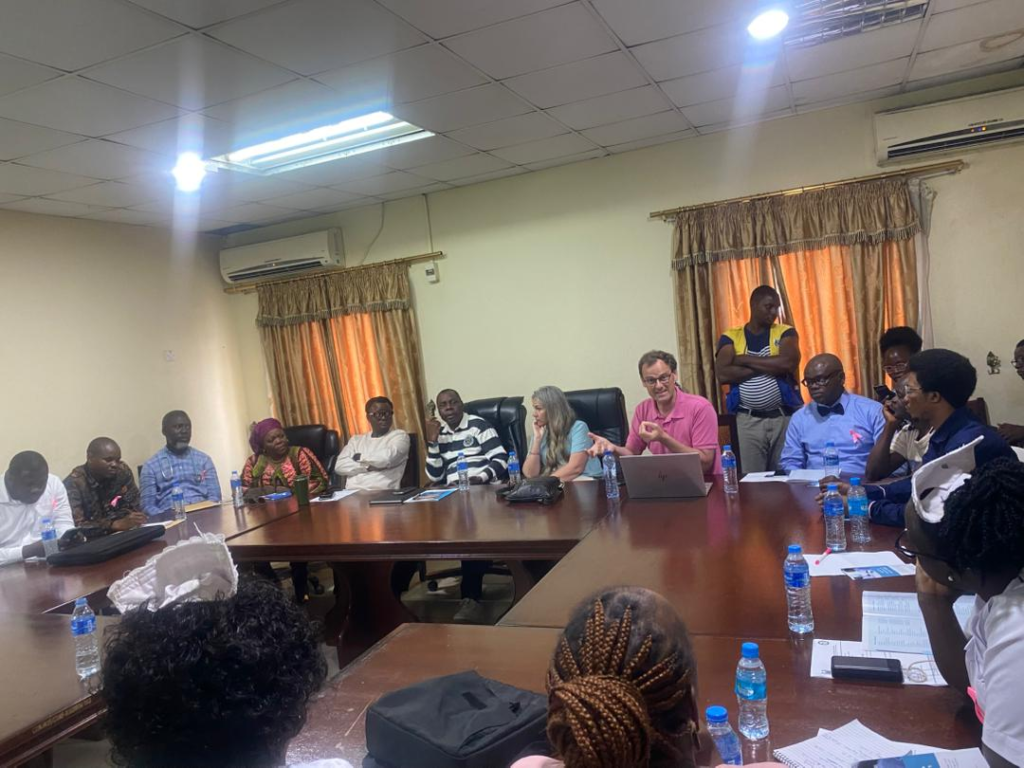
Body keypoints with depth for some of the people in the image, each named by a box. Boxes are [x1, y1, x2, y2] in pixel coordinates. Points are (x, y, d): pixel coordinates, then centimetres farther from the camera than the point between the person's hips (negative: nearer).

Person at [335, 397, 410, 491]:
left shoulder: (400, 435, 7)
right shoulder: (356, 439, 19)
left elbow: (387, 458, -11)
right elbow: (339, 466, 6)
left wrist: (359, 457, 3)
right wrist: (368, 466, -7)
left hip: (383, 494, -3)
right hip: (352, 493, 3)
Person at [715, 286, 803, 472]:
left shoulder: (785, 333, 6)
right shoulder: (731, 337, 5)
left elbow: (789, 363, -15)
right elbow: (722, 374, -11)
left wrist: (745, 360, -9)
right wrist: (770, 366, -10)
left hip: (784, 416, 1)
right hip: (748, 420, 0)